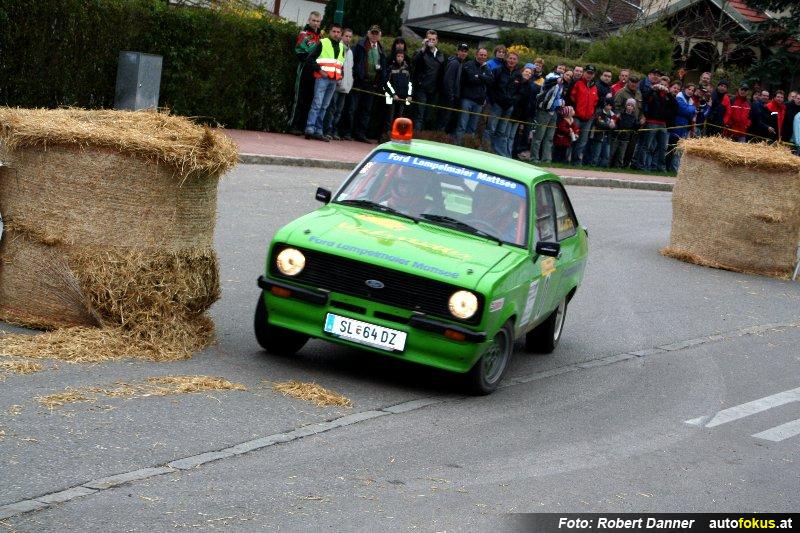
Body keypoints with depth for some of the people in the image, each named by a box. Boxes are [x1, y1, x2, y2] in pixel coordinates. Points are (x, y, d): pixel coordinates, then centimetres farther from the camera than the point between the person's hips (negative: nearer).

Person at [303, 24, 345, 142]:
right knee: (317, 104, -12)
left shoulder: (342, 47, 19)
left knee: (324, 107, 6)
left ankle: (318, 131, 7)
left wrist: (340, 74, 13)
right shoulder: (323, 43, 0)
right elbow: (310, 59, -3)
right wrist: (320, 70, -12)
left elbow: (342, 63, 31)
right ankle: (310, 129, -16)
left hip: (334, 80, 6)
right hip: (322, 78, -6)